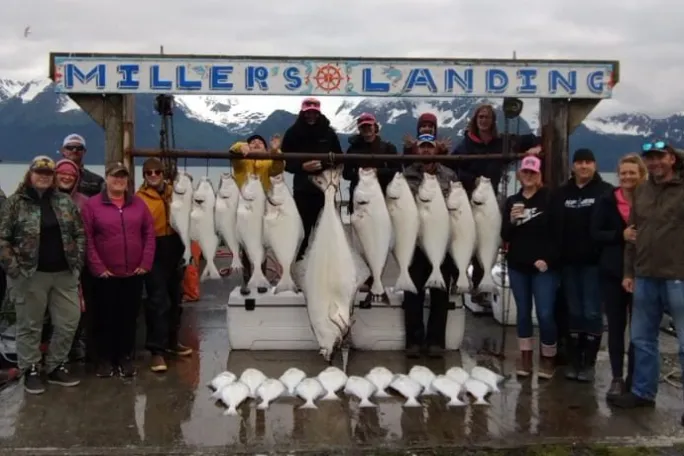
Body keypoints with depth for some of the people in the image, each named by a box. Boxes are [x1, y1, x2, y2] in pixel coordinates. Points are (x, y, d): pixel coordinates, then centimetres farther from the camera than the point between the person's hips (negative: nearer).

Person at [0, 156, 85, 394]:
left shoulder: (65, 202, 8)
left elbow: (80, 234, 10)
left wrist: (77, 262, 0)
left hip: (64, 274, 4)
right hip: (30, 275, -4)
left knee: (68, 322, 7)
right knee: (30, 326, 6)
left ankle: (56, 367, 24)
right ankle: (30, 371, 21)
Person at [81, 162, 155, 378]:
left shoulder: (138, 203, 7)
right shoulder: (92, 204, -3)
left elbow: (149, 233, 6)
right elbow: (87, 239, -6)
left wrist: (146, 263, -2)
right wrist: (97, 268, -11)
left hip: (134, 273, 3)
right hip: (106, 275, -3)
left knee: (129, 317, 9)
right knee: (105, 318, 6)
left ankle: (125, 357, 21)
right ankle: (105, 359, 18)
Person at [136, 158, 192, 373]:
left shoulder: (172, 191, 7)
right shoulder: (140, 198, -8)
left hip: (175, 249, 6)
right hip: (154, 252, -6)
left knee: (175, 298, 16)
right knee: (159, 300, -8)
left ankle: (172, 341, 31)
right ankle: (157, 350, -3)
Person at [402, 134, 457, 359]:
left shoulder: (450, 176, 6)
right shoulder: (406, 175, 3)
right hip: (414, 241, -1)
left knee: (440, 293, 6)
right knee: (413, 292, 3)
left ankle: (435, 340, 15)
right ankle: (414, 340, 12)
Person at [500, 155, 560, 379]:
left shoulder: (549, 198, -2)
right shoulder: (512, 201, 8)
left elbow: (557, 232, -5)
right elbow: (505, 236, 6)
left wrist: (548, 259, -13)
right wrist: (512, 220, -13)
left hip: (544, 265, -4)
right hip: (517, 265, 4)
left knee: (545, 313, -6)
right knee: (523, 312, 11)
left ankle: (548, 357, 10)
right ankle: (525, 356, 21)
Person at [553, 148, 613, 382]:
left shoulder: (606, 191, -1)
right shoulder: (561, 193, 11)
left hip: (594, 261, -3)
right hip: (568, 261, 4)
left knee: (592, 312, 1)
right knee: (574, 312, 10)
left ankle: (589, 362, 10)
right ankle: (573, 360, 18)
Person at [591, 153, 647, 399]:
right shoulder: (607, 201, 2)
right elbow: (595, 233, -2)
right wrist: (621, 235, -16)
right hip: (613, 272, 1)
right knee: (616, 326, 7)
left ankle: (634, 377, 16)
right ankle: (617, 378, 16)